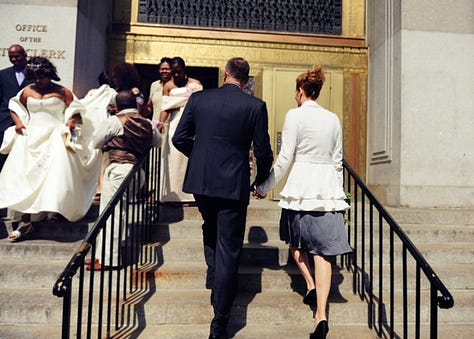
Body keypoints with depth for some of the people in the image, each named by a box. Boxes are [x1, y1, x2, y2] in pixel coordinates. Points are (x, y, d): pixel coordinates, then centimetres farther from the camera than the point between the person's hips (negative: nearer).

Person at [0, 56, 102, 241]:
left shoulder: (62, 92, 4)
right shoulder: (27, 91, 13)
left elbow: (76, 111, 2)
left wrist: (72, 121, -20)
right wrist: (18, 122, 4)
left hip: (55, 138, -3)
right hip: (31, 137, 3)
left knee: (56, 174, -19)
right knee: (23, 175, -8)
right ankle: (25, 221, -5)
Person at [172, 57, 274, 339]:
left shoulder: (198, 99, 2)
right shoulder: (255, 106, -5)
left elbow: (179, 138, 3)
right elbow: (263, 152, -4)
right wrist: (261, 179, 14)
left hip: (200, 181, 3)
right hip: (233, 185, -3)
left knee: (211, 231, 31)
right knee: (228, 250, 4)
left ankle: (214, 281, 39)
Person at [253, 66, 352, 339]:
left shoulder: (295, 115, -4)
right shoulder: (333, 119, 11)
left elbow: (285, 158, -7)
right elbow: (338, 161, 13)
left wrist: (265, 188, 2)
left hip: (301, 186, -4)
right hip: (329, 188, 4)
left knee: (296, 238, 21)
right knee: (323, 248, 0)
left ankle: (311, 286, 13)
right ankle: (321, 314, -3)